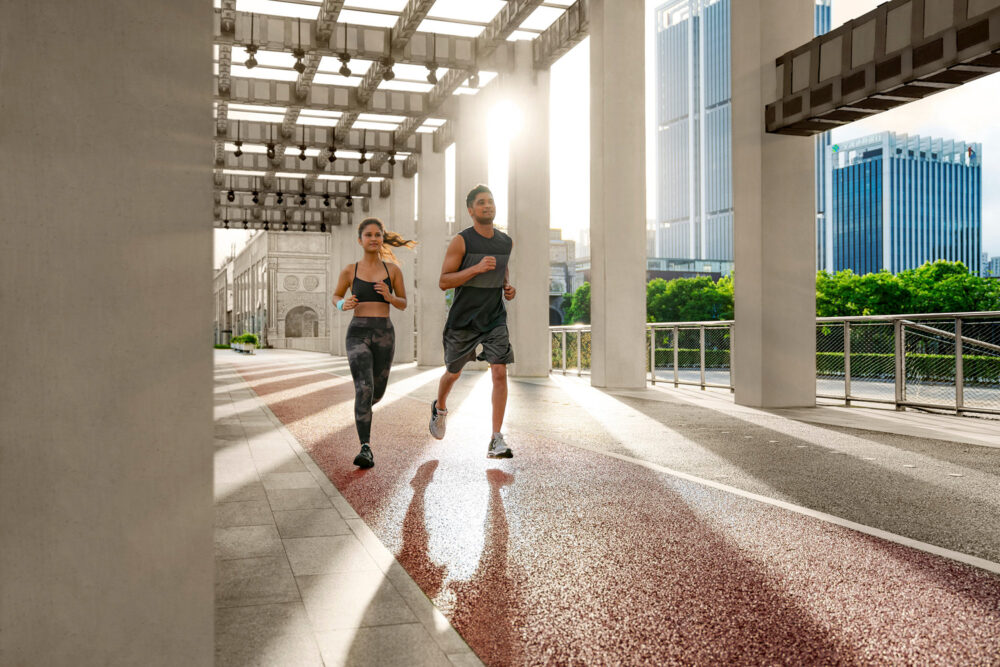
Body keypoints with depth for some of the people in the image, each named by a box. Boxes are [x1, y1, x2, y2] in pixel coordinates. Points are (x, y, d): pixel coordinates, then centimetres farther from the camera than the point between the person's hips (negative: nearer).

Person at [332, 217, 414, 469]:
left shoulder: (393, 269, 5)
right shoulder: (350, 270, 4)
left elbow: (403, 305, 11)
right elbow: (336, 296, 19)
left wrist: (389, 297, -12)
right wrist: (343, 304, -6)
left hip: (384, 335, 2)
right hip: (358, 334, -2)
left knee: (376, 393, 14)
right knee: (363, 389, -21)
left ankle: (362, 409, 52)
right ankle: (366, 449, -20)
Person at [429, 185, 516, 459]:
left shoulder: (506, 242, 6)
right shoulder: (461, 241, -10)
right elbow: (443, 282, -14)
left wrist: (508, 286, 4)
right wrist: (476, 268, -25)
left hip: (495, 318, 3)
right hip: (463, 320, -3)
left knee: (500, 372, -12)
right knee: (453, 372, 13)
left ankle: (496, 440, -8)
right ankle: (440, 408, 48)